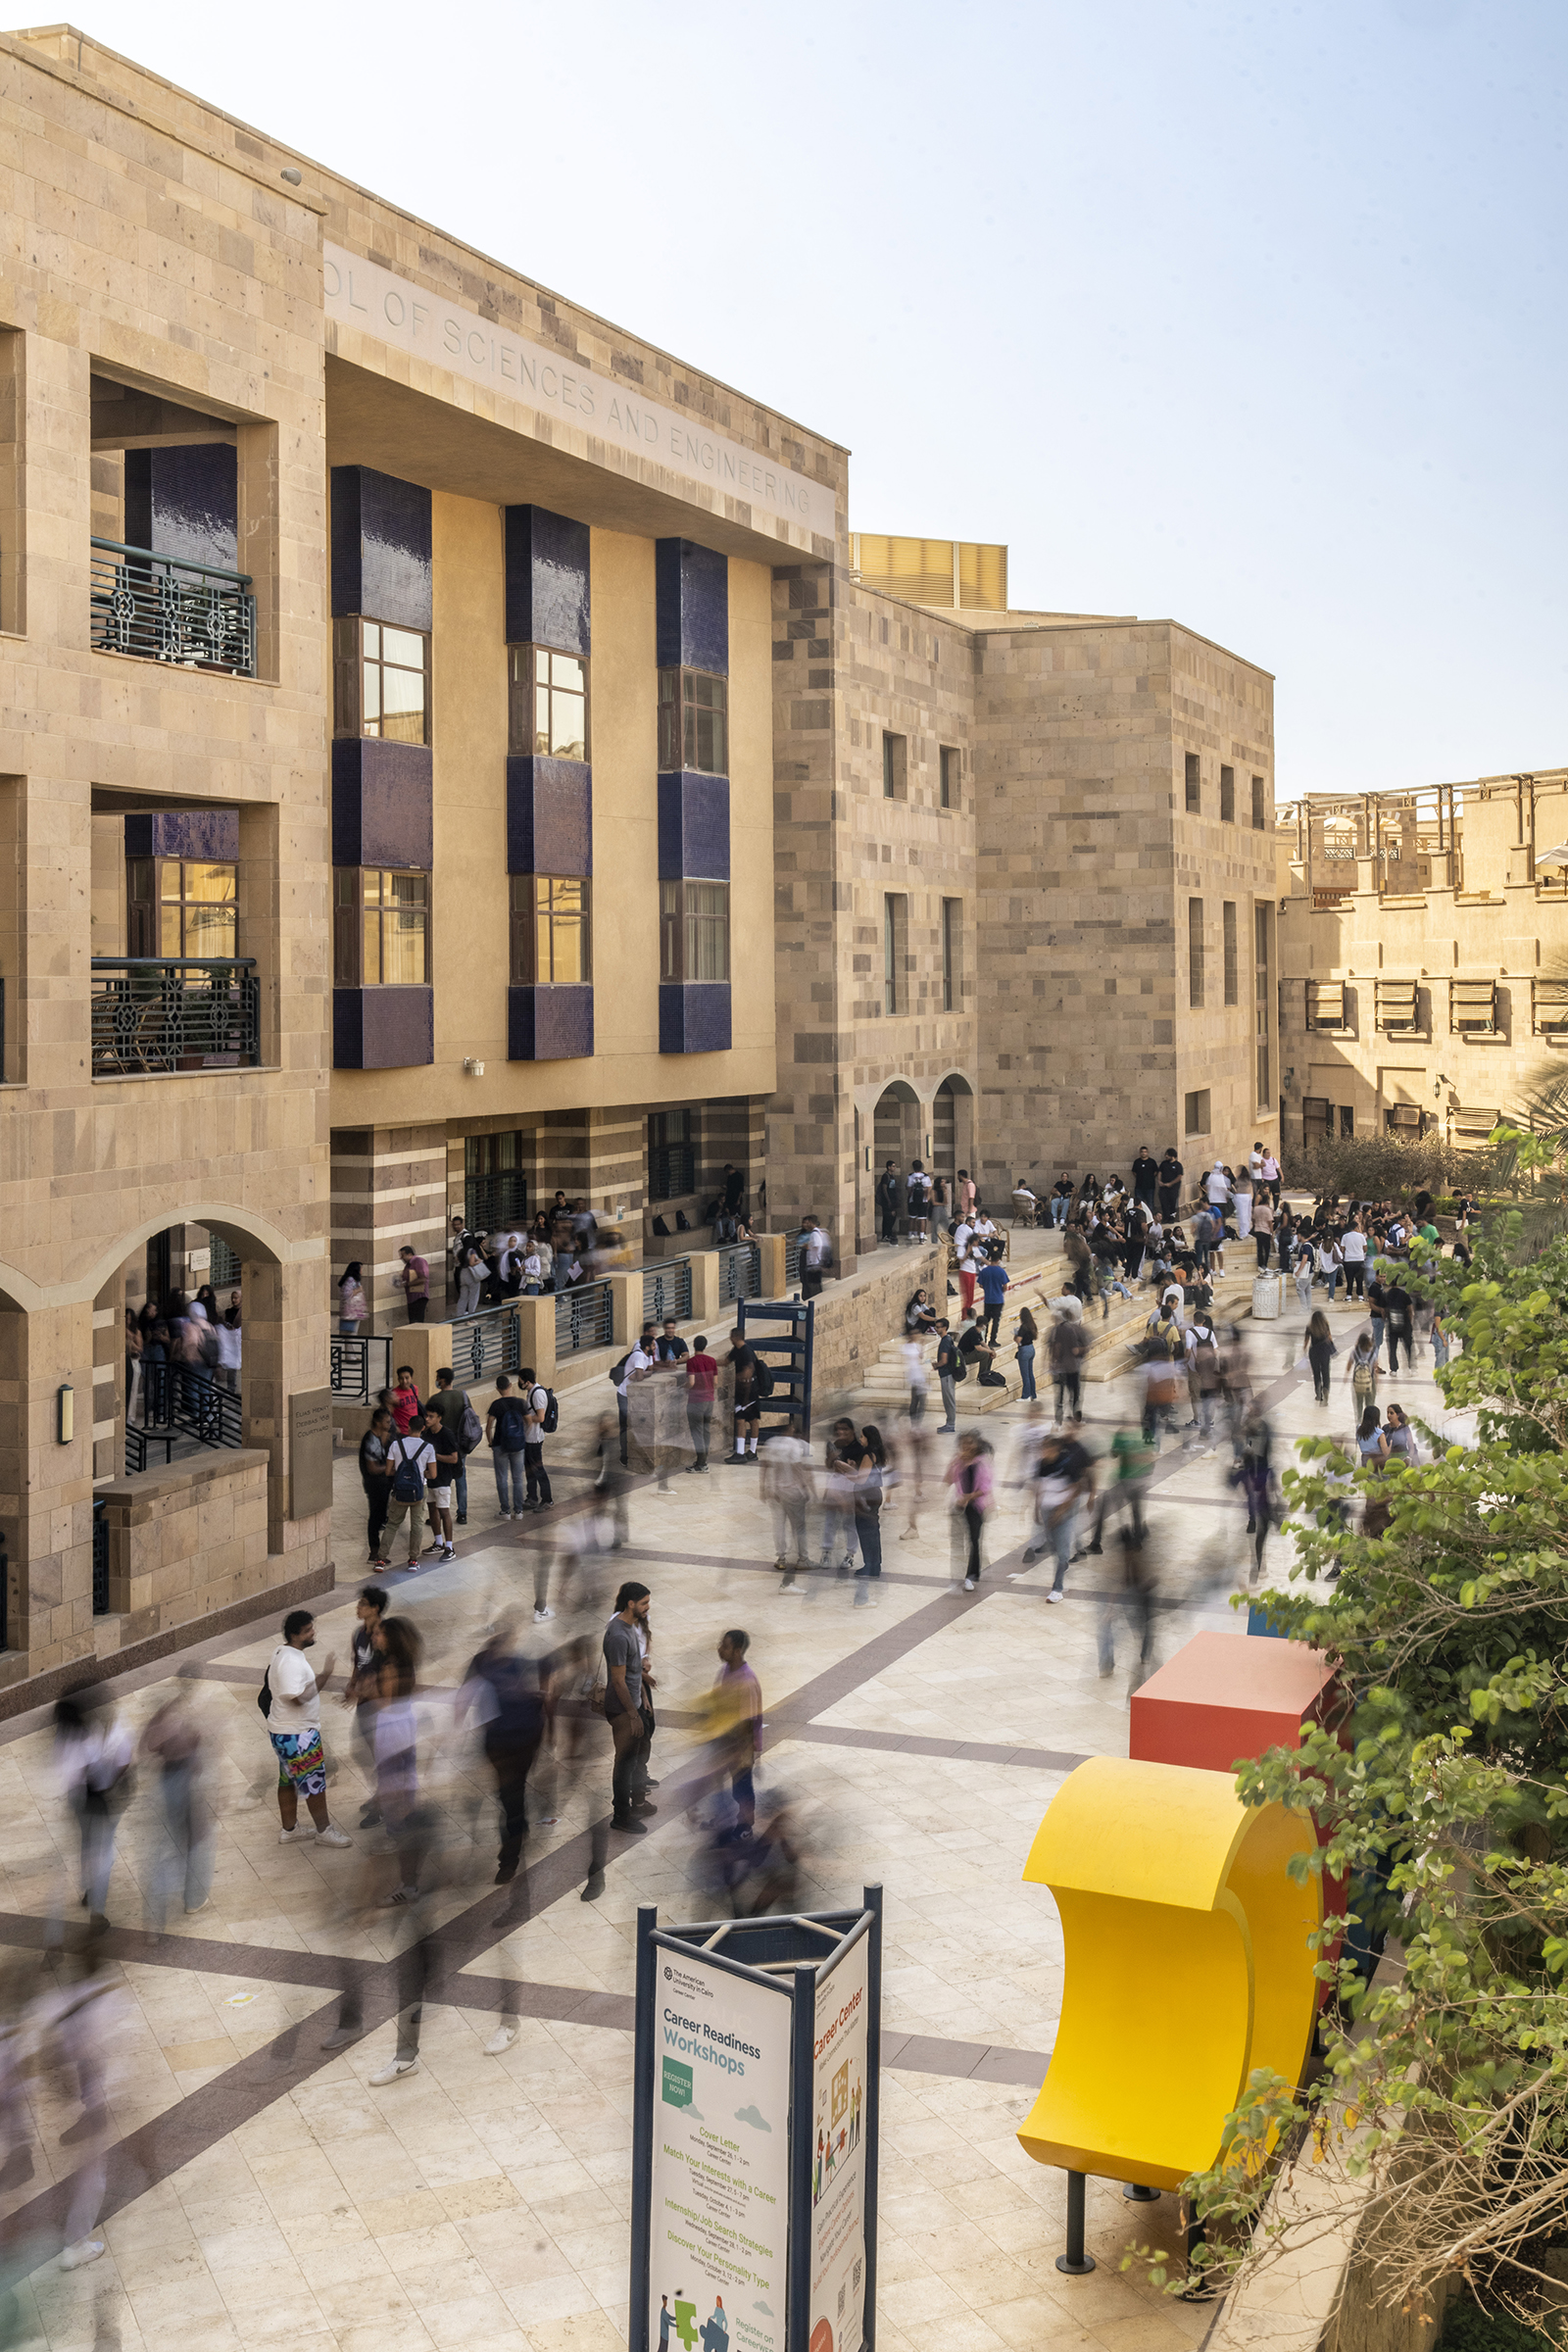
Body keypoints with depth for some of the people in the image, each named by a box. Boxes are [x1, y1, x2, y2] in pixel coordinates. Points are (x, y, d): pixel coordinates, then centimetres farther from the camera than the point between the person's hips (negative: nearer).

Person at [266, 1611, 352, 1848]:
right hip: (297, 1734, -10)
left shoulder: (284, 1652, 7)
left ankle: (289, 1830, 28)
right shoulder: (291, 1661, -26)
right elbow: (299, 1697, -31)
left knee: (289, 1780, 18)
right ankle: (324, 1831, 12)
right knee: (315, 1781, 1)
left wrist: (319, 1683, 11)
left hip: (283, 1730, 10)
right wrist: (324, 1676, -29)